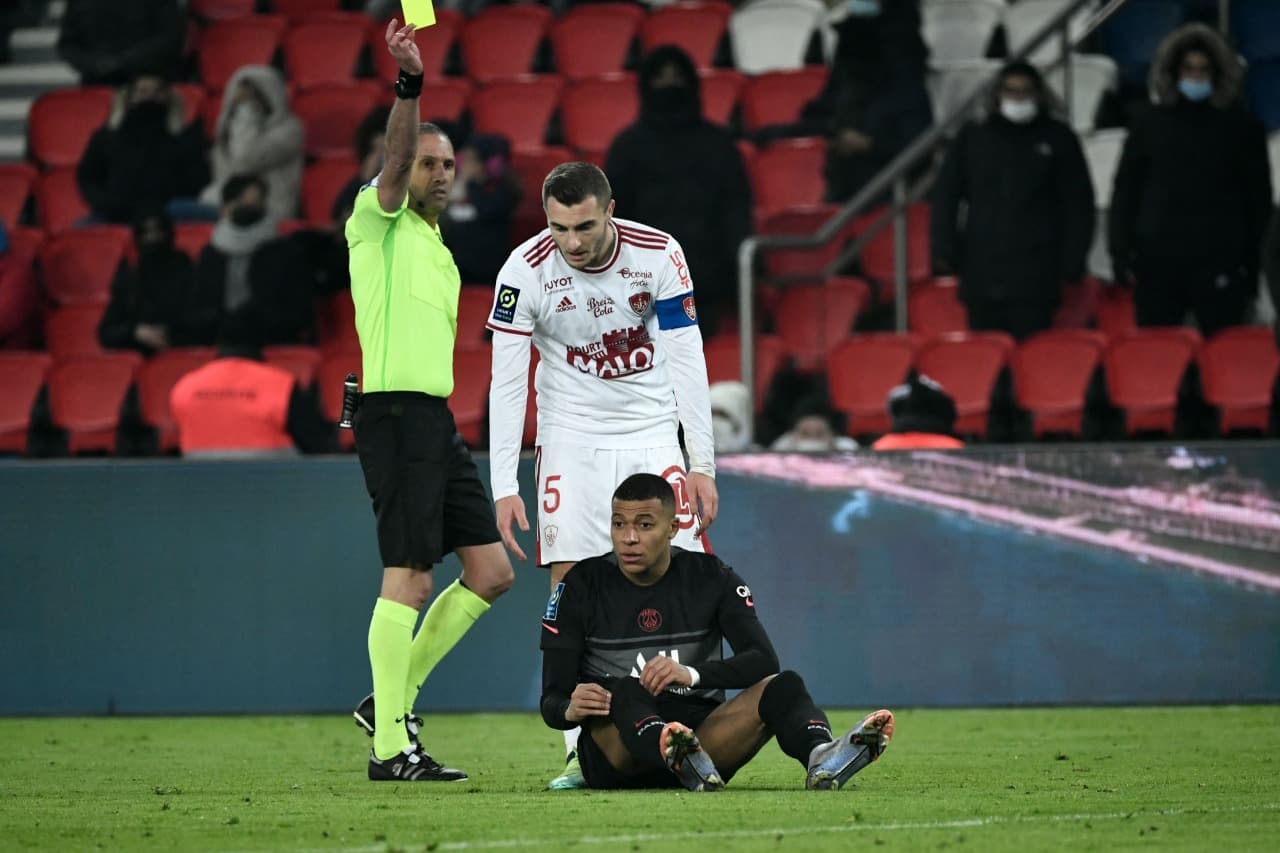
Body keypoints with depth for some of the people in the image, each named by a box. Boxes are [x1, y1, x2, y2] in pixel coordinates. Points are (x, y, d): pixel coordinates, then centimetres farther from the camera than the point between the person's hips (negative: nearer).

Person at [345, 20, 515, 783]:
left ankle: (393, 700, 14)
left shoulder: (440, 254, 22)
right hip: (396, 413, -9)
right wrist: (410, 84, -37)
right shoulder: (378, 223, -1)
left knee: (492, 571, 6)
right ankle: (391, 747, -9)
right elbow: (396, 162, -21)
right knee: (409, 577, -12)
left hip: (437, 422, 9)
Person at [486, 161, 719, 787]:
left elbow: (686, 360, -7)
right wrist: (504, 488, -17)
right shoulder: (525, 270, -16)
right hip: (571, 434, -1)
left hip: (653, 430, 1)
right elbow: (506, 383, -13)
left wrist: (702, 464, -9)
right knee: (568, 579, -11)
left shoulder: (658, 255, -13)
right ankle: (581, 751, -9)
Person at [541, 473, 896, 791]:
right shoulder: (583, 586, 4)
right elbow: (551, 700, 0)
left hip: (698, 733, 2)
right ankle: (685, 765, -69)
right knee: (625, 692, -36)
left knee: (782, 686, -22)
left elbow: (764, 660, -6)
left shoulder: (711, 578, 7)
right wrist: (570, 709, -26)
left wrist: (692, 674, -25)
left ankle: (821, 758, -57)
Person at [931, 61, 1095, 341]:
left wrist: (1072, 262, -1)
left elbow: (1078, 203, 7)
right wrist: (944, 252, 3)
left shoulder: (1059, 139, 8)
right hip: (982, 272, 2)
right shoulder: (973, 137, 13)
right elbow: (946, 196, 13)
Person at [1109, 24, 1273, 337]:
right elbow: (1125, 193, 13)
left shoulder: (1242, 127, 7)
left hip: (1219, 264, -2)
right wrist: (1120, 253, 5)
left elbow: (1259, 200, 7)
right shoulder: (1149, 125, 11)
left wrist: (1252, 265, 0)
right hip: (1158, 263, 2)